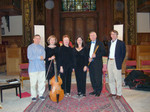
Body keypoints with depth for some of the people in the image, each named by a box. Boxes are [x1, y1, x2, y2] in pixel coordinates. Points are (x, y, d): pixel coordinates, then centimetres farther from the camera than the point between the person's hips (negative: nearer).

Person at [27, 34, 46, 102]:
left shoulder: (42, 47, 13)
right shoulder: (30, 47, 2)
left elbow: (43, 56, -1)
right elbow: (29, 57, -11)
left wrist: (34, 57, -12)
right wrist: (39, 57, -10)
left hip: (41, 68, 4)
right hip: (33, 68, -3)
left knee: (42, 82, 7)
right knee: (33, 83, 1)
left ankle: (41, 94, 22)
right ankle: (33, 96, 15)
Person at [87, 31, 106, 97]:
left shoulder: (100, 43, 0)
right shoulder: (88, 44, 16)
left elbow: (103, 52, -8)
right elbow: (86, 52, 17)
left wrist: (96, 55, -19)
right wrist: (88, 58, -2)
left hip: (97, 63, -5)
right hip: (90, 63, 5)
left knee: (98, 78, -4)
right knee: (92, 78, 9)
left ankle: (98, 91, 9)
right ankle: (95, 90, 22)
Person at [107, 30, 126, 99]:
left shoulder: (121, 43, -3)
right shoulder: (109, 43, 15)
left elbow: (123, 53, -2)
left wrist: (120, 62, -6)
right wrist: (108, 60, 9)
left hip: (116, 62, -6)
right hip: (110, 62, 6)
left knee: (118, 79, -1)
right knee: (111, 78, 11)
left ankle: (119, 94, 9)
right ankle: (113, 92, 23)